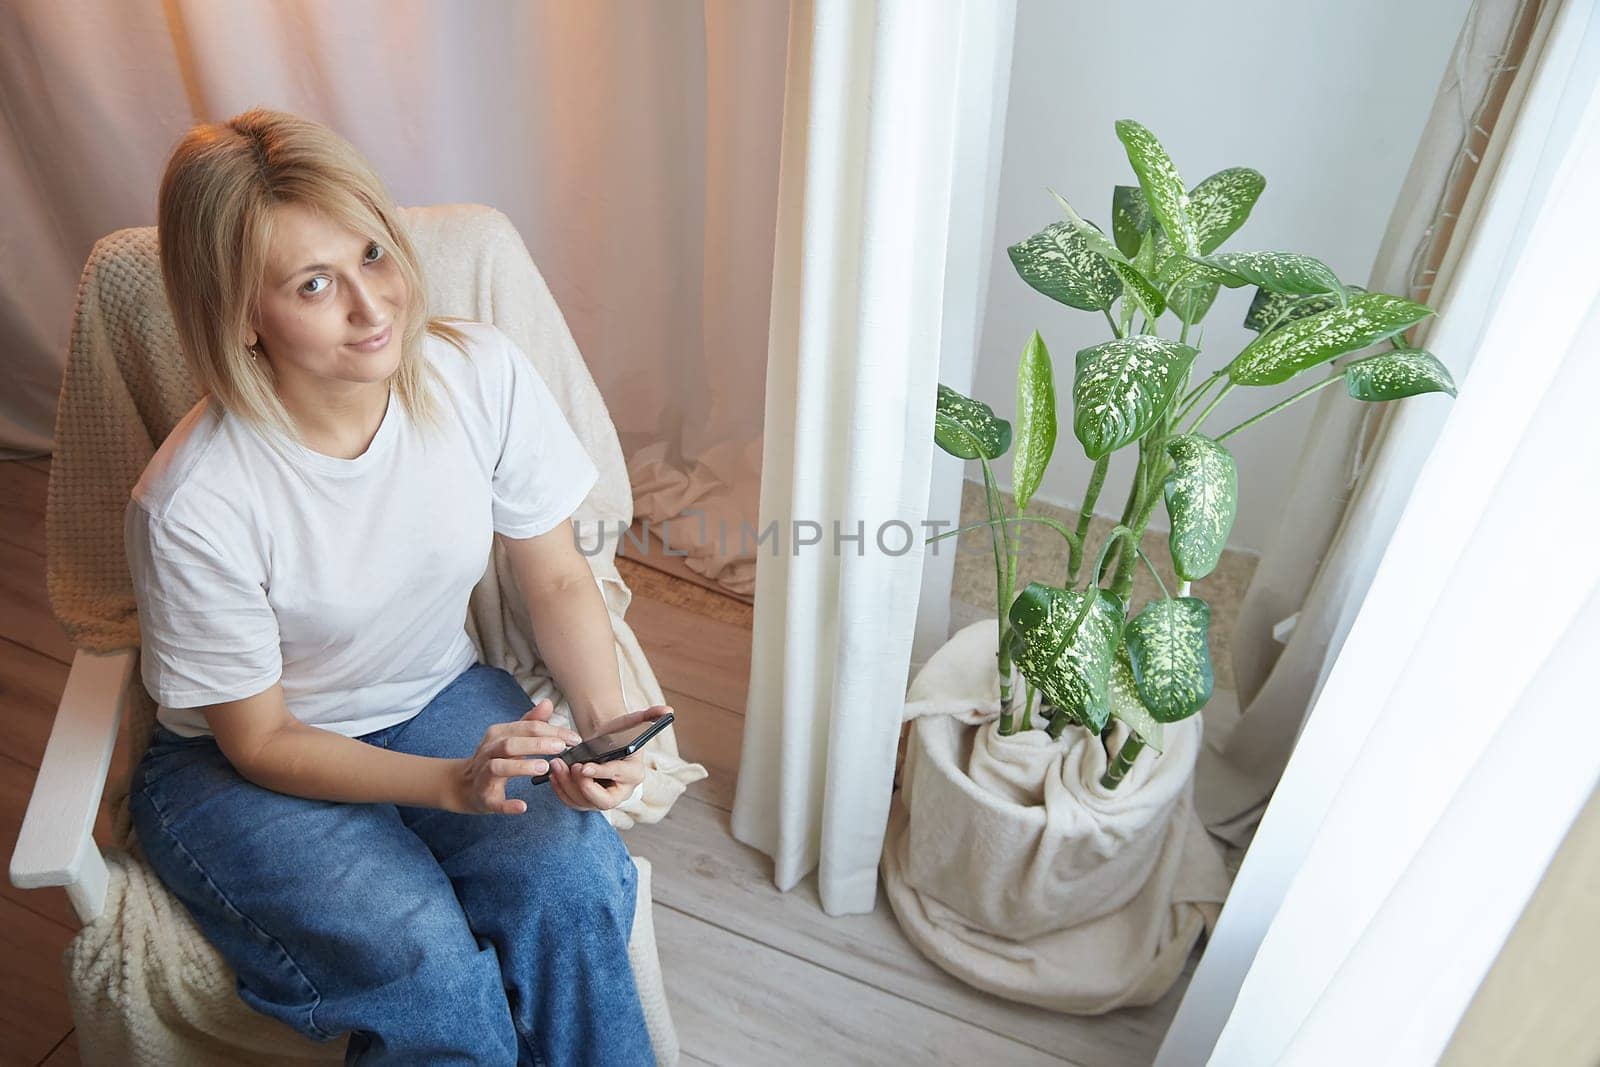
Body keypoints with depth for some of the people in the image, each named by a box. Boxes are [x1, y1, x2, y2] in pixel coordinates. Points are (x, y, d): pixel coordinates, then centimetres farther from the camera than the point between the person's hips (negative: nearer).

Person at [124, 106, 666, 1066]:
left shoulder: (486, 375, -17)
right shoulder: (192, 506, -26)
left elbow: (557, 576, -5)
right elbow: (259, 739, -14)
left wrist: (603, 719, -22)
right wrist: (453, 782, -27)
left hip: (442, 697, 3)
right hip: (241, 766, -2)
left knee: (577, 878, -24)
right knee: (429, 965, -25)